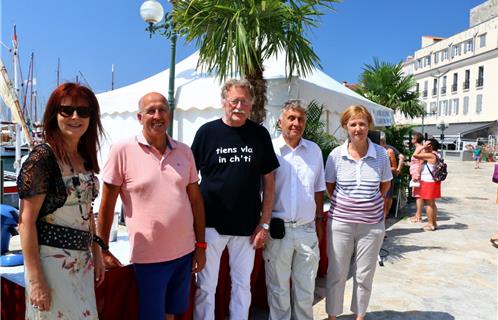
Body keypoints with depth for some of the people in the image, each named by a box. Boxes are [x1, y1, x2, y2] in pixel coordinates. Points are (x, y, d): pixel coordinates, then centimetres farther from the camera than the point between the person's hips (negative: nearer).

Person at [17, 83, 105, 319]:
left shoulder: (85, 158, 6)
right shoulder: (42, 157, -14)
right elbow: (26, 222, -15)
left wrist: (96, 253, 13)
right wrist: (35, 279, -16)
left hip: (82, 261, 7)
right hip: (51, 260, -7)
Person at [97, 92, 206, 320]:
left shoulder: (184, 151, 2)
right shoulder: (122, 151, -10)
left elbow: (195, 199, 6)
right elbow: (107, 205, -5)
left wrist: (201, 245, 5)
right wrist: (103, 250, -2)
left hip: (184, 252, 4)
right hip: (149, 256, -4)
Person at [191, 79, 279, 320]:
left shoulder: (260, 134, 1)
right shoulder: (207, 132, -2)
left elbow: (268, 181, 4)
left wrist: (264, 223, -1)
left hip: (247, 227, 1)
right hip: (211, 224, -1)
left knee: (242, 284, 15)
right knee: (206, 286, 9)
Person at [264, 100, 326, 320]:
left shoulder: (314, 150, 5)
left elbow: (318, 190, 12)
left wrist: (319, 220, 10)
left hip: (307, 228, 3)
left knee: (306, 287, 17)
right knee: (278, 287, 13)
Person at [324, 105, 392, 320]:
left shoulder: (381, 154, -3)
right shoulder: (336, 155, -5)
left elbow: (385, 184, 11)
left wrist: (368, 202, 6)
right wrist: (344, 204, 3)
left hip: (372, 224, 1)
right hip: (340, 223, -1)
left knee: (364, 276, 14)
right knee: (336, 274, 9)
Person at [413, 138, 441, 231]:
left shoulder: (430, 155, -19)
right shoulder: (436, 155, 11)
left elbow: (415, 154, -25)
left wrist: (423, 146, -15)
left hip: (429, 182, -9)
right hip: (433, 182, 9)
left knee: (428, 204, -2)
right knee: (432, 203, 16)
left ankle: (430, 224, 4)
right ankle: (434, 223, 24)